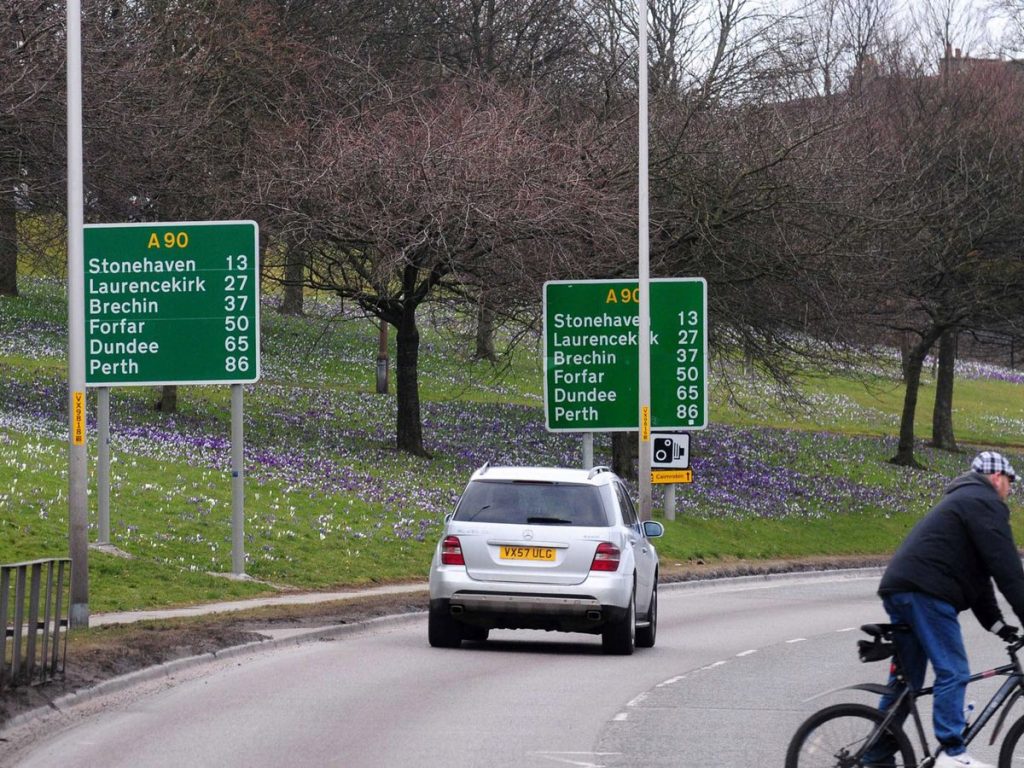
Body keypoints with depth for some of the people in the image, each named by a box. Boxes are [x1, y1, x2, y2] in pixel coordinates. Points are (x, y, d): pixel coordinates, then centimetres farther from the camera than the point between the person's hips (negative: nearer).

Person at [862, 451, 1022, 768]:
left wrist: (995, 623, 23)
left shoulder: (963, 500, 31)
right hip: (926, 592, -10)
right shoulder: (986, 504, -2)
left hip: (898, 588, 10)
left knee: (905, 680, 13)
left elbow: (977, 572, 29)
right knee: (953, 672, -9)